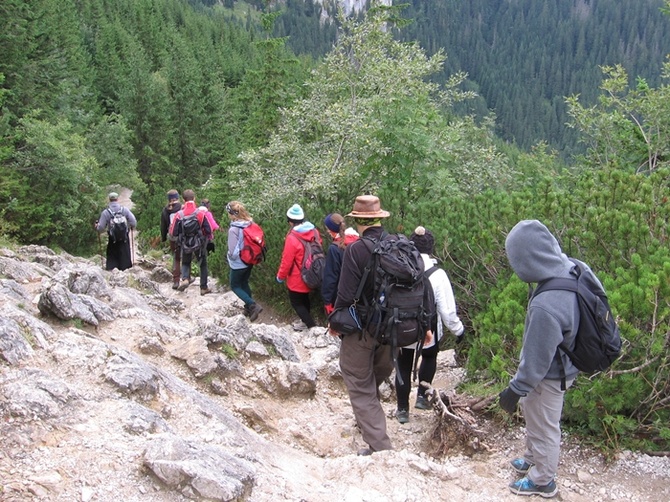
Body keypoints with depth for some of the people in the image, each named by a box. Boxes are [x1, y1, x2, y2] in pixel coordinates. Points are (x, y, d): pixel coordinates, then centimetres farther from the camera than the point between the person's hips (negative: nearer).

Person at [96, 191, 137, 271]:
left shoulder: (105, 212, -9)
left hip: (112, 240, -1)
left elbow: (101, 228, -8)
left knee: (112, 260, 10)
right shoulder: (125, 209, -7)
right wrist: (132, 228, 10)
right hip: (124, 239, 1)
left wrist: (97, 227, 14)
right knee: (125, 258, 11)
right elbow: (134, 222, -11)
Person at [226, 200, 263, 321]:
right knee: (244, 283, 24)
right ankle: (249, 307, 32)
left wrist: (230, 257, -3)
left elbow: (233, 251, -23)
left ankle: (253, 305, -3)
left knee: (235, 286, 12)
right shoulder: (250, 224, -7)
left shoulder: (234, 229, -27)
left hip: (239, 263, -7)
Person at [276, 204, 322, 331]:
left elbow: (287, 261, -20)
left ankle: (313, 327, 5)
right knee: (304, 298, 24)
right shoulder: (314, 232, -5)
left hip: (297, 279, -7)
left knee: (296, 302, 8)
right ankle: (306, 321, 39)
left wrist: (280, 276, -5)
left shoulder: (292, 238, -25)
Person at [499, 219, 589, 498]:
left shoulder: (545, 307, -42)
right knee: (533, 416, 30)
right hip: (564, 365, 8)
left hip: (548, 377, -8)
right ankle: (533, 459, 54)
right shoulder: (574, 269, -18)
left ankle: (542, 481, 43)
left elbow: (536, 360, -28)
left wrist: (514, 390, -12)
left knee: (543, 428, 18)